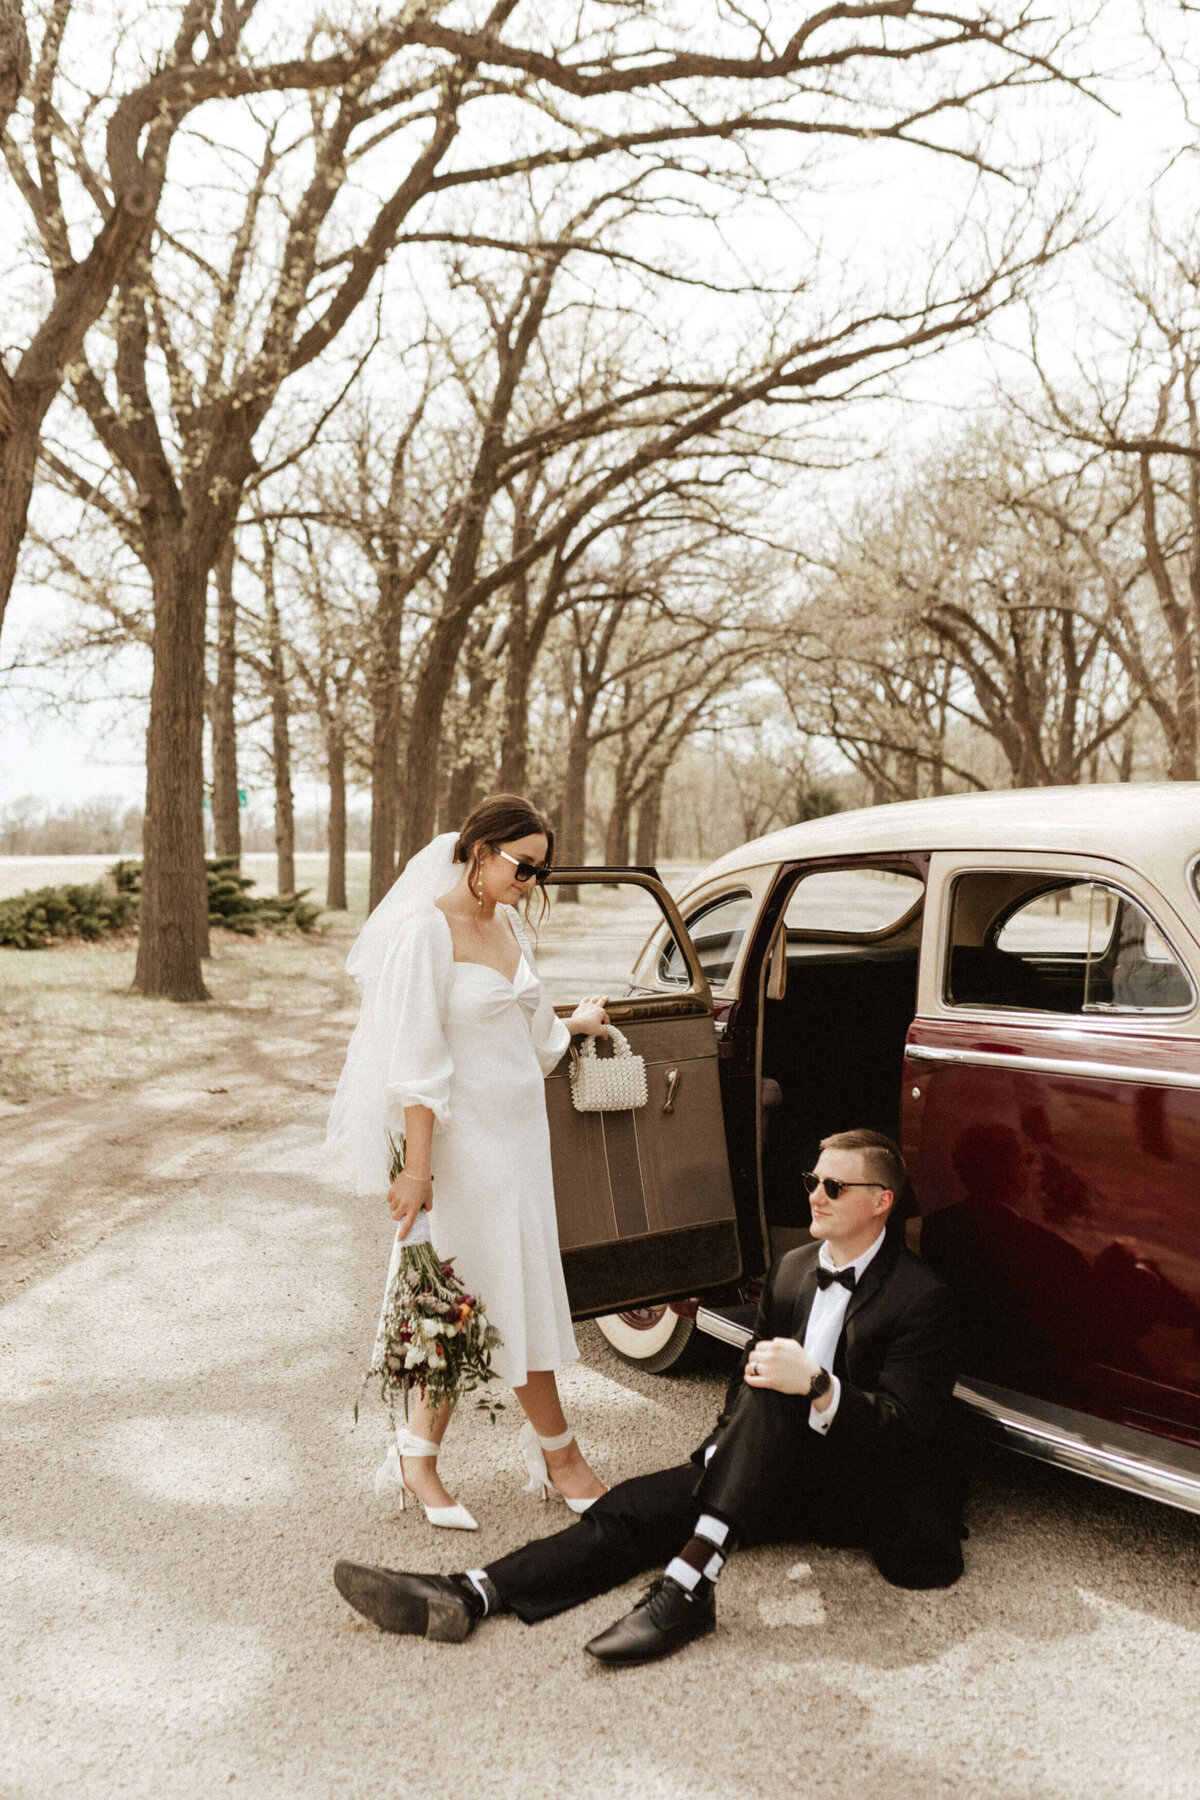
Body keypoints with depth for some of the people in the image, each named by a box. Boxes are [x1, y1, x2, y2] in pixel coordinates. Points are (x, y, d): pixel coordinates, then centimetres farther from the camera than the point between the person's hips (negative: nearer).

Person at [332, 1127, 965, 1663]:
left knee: (774, 1399, -33)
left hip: (871, 1494, -6)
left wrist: (817, 1385, -32)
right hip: (781, 1476, 6)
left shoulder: (920, 1298, -10)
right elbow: (747, 1373, 16)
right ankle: (468, 1596, -27)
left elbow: (906, 1427, -17)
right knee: (636, 1506, -16)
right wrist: (724, 1448, -3)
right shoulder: (791, 1269, 12)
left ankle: (688, 1584, -40)